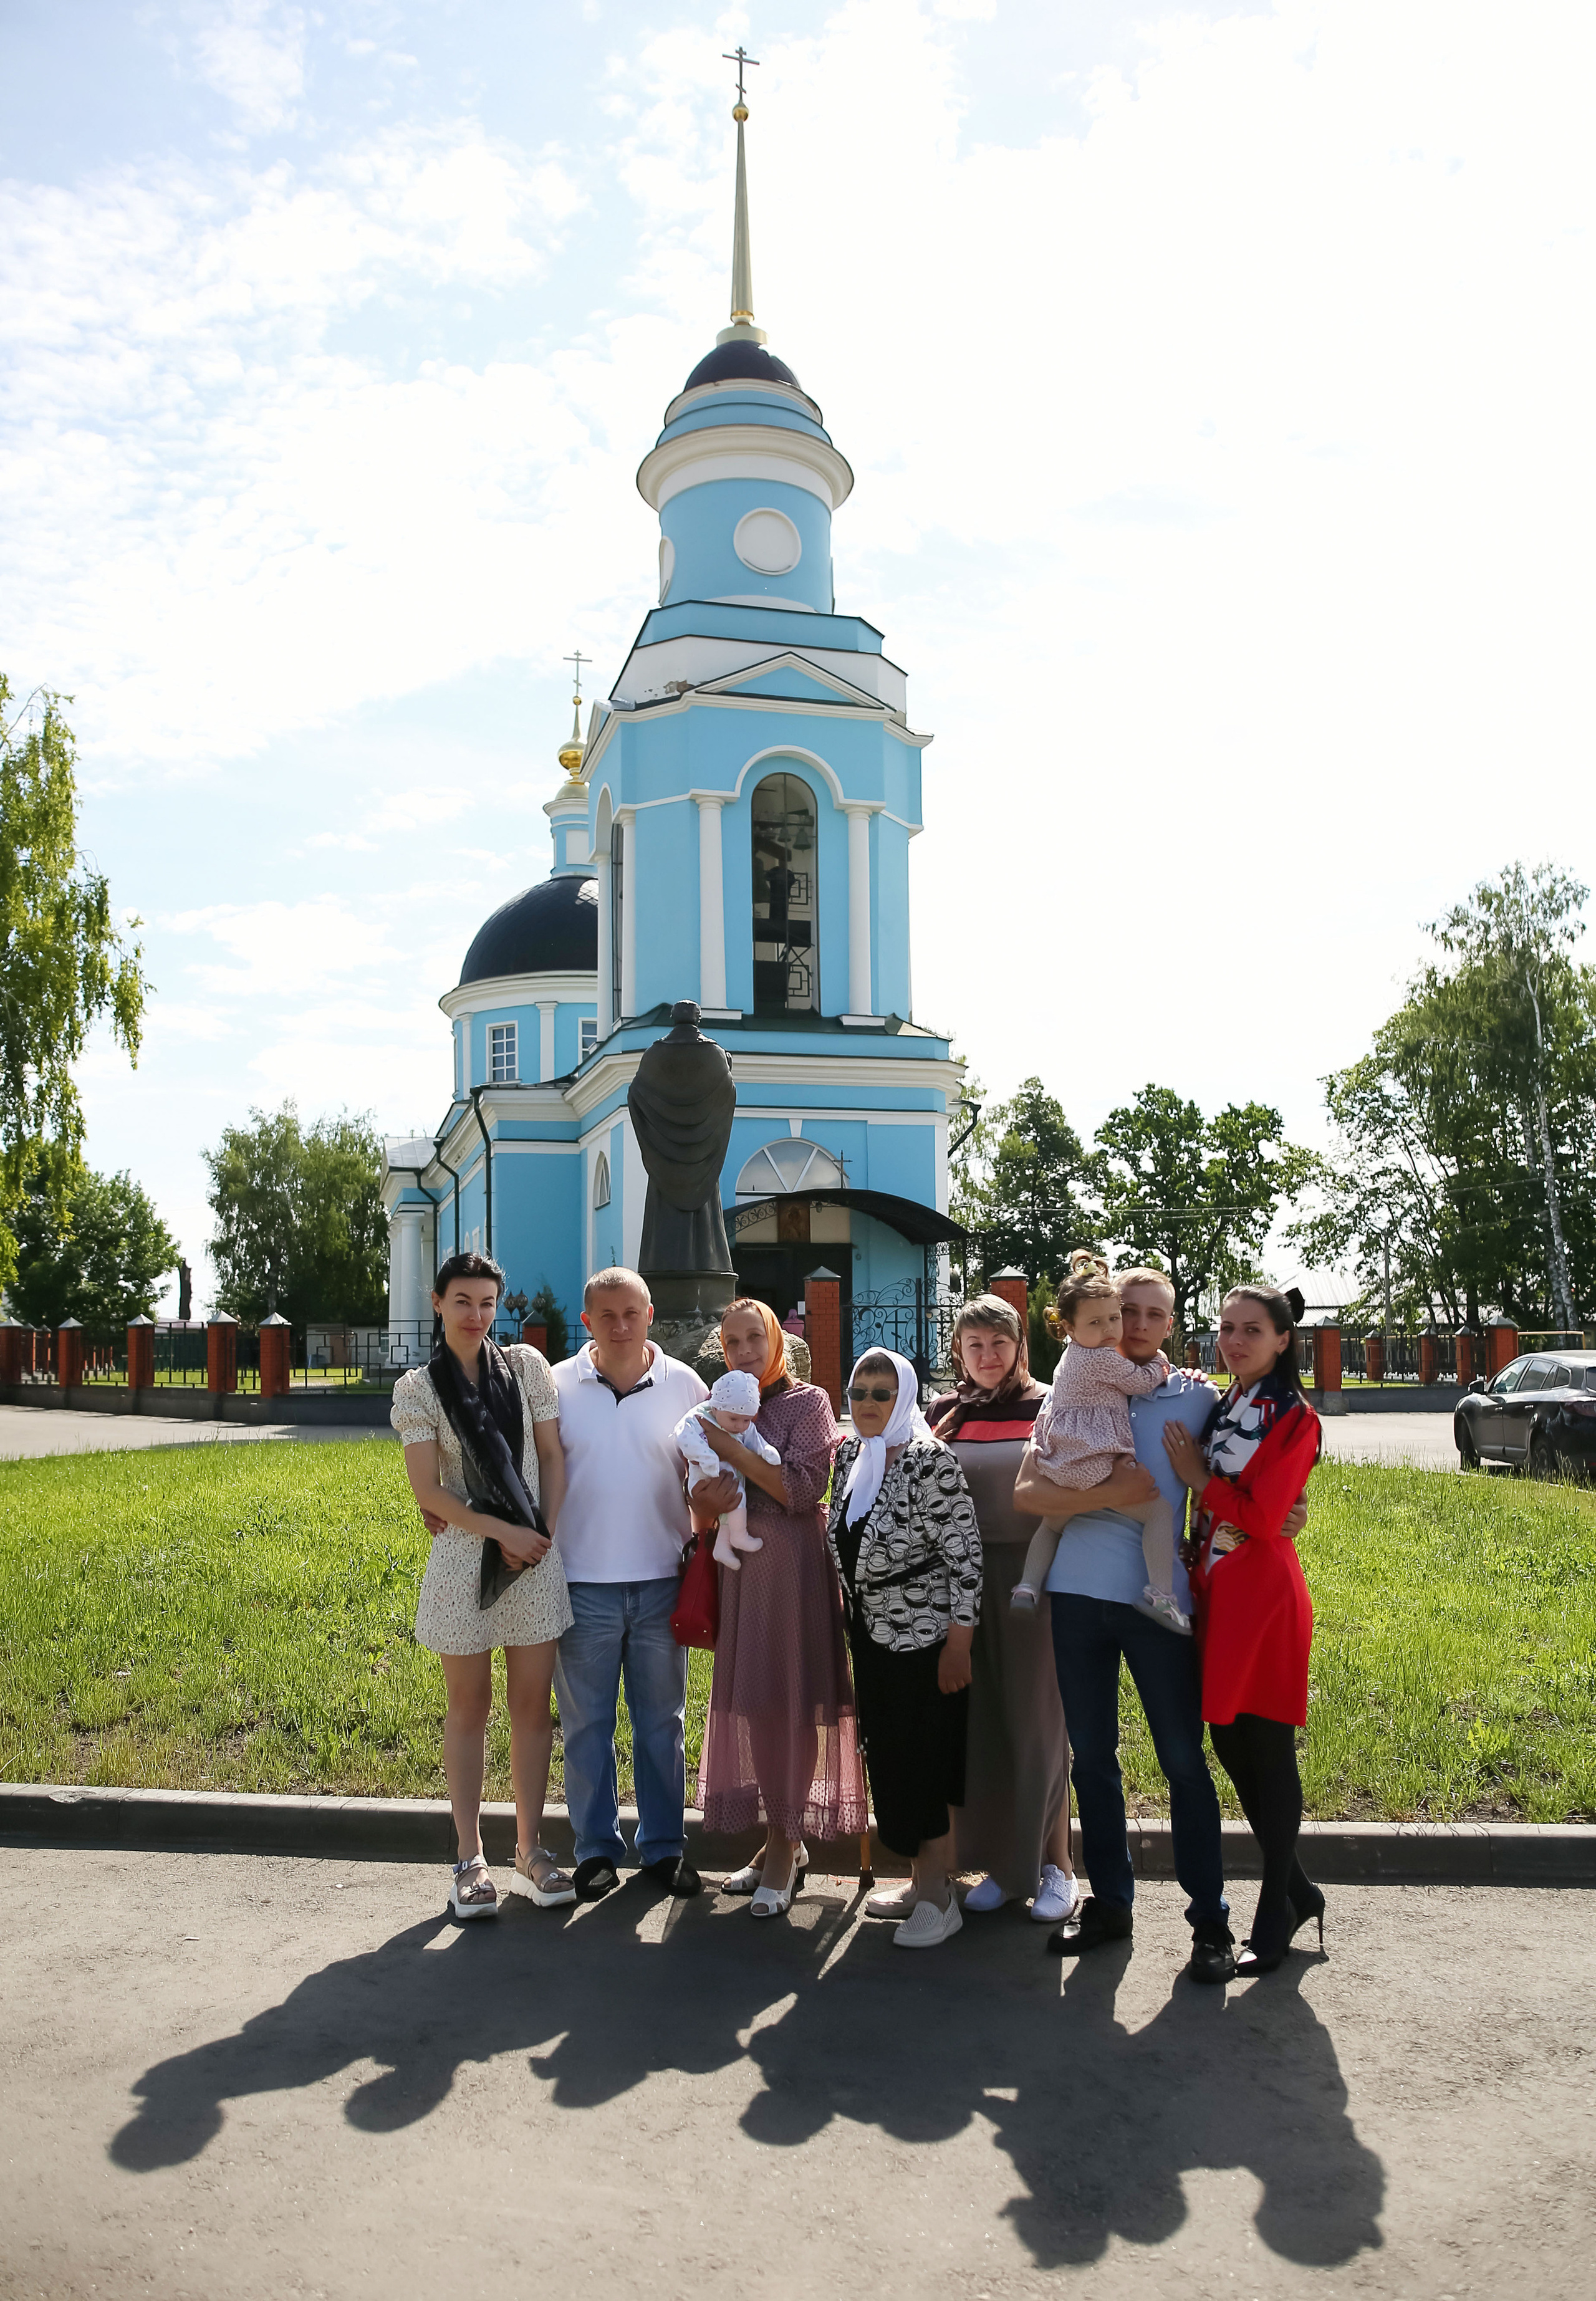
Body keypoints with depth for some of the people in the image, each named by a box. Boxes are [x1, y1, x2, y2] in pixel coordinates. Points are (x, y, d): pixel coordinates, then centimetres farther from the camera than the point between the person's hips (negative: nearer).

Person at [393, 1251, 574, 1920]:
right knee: (469, 1709, 7)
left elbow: (552, 1457, 7)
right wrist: (505, 1532, -11)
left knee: (533, 1705, 7)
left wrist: (544, 1533, -5)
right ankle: (471, 1859, 18)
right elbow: (428, 1491, -6)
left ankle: (530, 1851, 20)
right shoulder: (417, 1388, -2)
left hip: (535, 1557, 2)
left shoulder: (527, 1366, 5)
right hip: (463, 1559, -2)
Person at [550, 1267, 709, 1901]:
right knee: (585, 1724, 9)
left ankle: (663, 1846, 24)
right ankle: (596, 1849, 23)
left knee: (662, 1722, 11)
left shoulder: (684, 1385, 1)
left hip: (662, 1580, 1)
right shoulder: (557, 1385, -1)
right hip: (582, 1582, 0)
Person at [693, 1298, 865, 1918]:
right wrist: (703, 1493, -8)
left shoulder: (807, 1402, -3)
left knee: (786, 1701, -3)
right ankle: (780, 1841, 19)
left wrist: (731, 1448, -16)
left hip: (792, 1567, -6)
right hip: (739, 1566, 6)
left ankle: (785, 1847, 8)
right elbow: (706, 1504, 16)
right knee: (749, 1701, 7)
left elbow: (801, 1490, -14)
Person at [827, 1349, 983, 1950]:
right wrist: (848, 1617, 19)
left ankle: (938, 1897, 12)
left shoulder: (930, 1459, -17)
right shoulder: (850, 1455, 6)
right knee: (886, 1758, 14)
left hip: (924, 1633, -7)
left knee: (922, 1763, -2)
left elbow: (964, 1552, -18)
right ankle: (920, 1879, 29)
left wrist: (959, 1643, -19)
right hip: (870, 1632, 8)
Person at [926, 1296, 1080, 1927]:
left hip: (1031, 1576, -3)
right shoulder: (944, 1413, 7)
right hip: (962, 1578, 3)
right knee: (978, 1720, 7)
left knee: (1037, 1720, 2)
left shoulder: (1048, 1408, -1)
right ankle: (1001, 1863, 20)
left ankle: (1051, 1864, 16)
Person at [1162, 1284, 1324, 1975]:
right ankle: (1298, 1891, 27)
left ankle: (1274, 1919, 11)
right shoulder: (1221, 1409, 13)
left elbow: (1262, 1515, -17)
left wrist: (1198, 1477, -8)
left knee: (1267, 1753, 0)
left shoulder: (1294, 1419, -9)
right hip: (1215, 1592, 8)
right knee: (1228, 1743, 11)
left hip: (1262, 1596, -7)